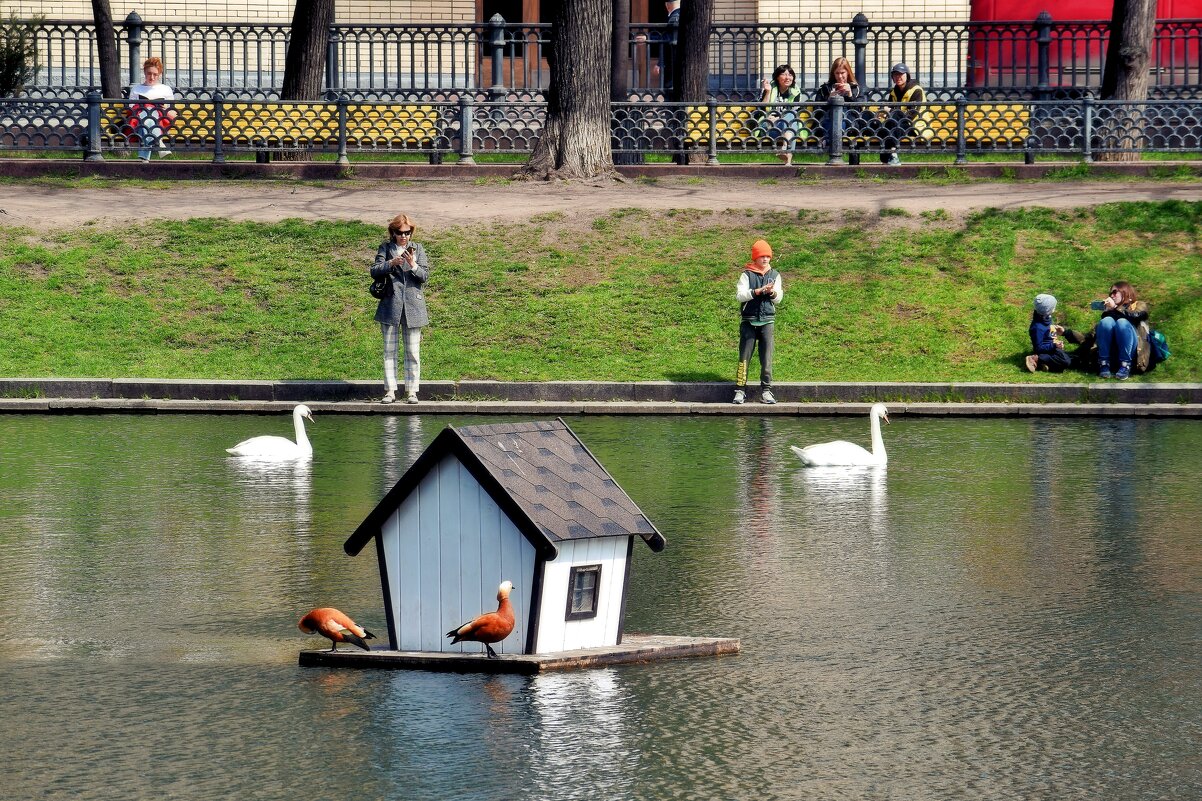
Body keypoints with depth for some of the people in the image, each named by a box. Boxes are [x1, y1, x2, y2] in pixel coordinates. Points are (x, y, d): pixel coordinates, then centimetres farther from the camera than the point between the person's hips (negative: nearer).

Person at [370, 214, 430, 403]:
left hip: (413, 306, 0)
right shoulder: (385, 248, 7)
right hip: (390, 305, 0)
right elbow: (374, 271, -4)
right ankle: (390, 391, 4)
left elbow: (425, 276, 2)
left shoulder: (417, 249, 9)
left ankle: (411, 391, 4)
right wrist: (391, 264, -21)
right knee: (389, 350, 1)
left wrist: (413, 265, -17)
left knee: (413, 351, 1)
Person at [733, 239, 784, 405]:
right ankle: (740, 390, 0)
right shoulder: (747, 274, 0)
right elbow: (739, 295, -11)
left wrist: (772, 292, -16)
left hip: (767, 321, 2)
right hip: (749, 321, -2)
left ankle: (766, 391, 2)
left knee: (767, 358, -1)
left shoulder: (775, 275, 9)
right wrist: (758, 291, -20)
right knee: (744, 356, -3)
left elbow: (778, 299, 6)